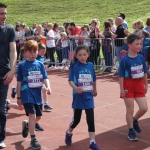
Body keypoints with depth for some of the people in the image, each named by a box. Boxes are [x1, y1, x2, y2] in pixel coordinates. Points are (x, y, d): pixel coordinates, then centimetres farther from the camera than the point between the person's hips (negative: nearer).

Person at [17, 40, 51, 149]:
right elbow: (19, 82, 0)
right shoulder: (22, 65, -3)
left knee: (38, 116, 14)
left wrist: (48, 87, -22)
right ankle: (33, 139, -6)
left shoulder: (40, 64, 5)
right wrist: (19, 97, 1)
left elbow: (45, 78, -1)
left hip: (38, 94, 5)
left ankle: (26, 125, 44)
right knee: (32, 115, -14)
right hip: (27, 94, -4)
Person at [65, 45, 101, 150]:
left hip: (88, 96, 2)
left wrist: (95, 90, 27)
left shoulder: (90, 65, 1)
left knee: (91, 119, -1)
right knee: (76, 119, 10)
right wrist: (76, 88, -34)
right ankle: (69, 133, 40)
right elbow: (70, 80, -15)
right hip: (78, 96, -2)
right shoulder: (74, 66, -9)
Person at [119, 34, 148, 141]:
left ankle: (135, 120, 32)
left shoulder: (141, 57, -1)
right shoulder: (125, 60, -14)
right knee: (130, 110, 6)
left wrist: (146, 85, 13)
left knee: (144, 108, 2)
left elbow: (144, 72, 9)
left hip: (139, 85, 4)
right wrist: (122, 89, -13)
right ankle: (131, 131, 21)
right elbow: (121, 76, -11)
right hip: (128, 86, -4)